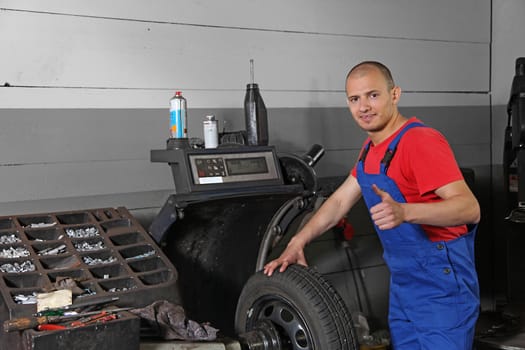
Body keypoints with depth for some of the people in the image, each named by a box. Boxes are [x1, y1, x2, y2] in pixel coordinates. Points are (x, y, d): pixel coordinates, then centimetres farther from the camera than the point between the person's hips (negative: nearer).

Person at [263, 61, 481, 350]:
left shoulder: (421, 142, -20)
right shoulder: (371, 147, 10)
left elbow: (470, 209, -28)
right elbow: (339, 201, 16)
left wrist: (404, 212, -44)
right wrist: (297, 243, 7)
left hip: (442, 285, -8)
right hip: (401, 285, 8)